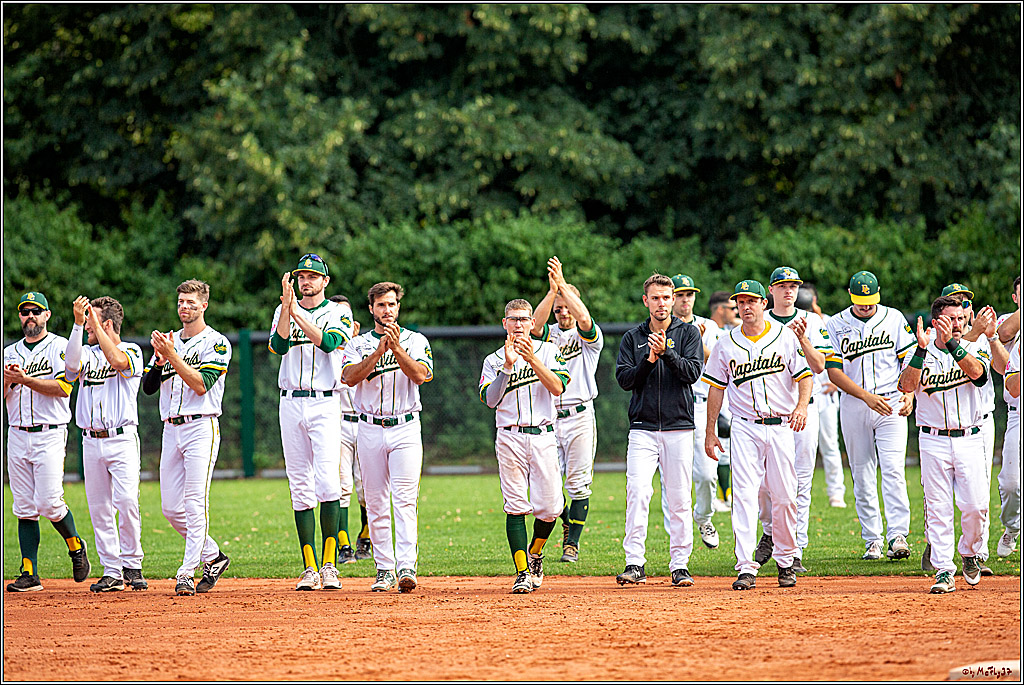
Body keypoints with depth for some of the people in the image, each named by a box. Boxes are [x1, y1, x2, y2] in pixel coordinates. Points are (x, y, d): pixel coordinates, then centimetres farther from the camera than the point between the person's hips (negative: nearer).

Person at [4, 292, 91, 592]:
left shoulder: (60, 347, 1)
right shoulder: (9, 353, 17)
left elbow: (63, 387, -13)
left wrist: (24, 379, -17)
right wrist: (7, 382, -9)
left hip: (50, 435, -5)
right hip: (17, 436, 5)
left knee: (49, 502, -14)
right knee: (25, 507, 1)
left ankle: (76, 546, 12)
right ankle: (29, 574, 0)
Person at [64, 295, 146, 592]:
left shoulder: (132, 351, 2)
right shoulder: (88, 354, 13)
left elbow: (118, 361, -21)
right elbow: (72, 366, -10)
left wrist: (95, 324, -15)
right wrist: (77, 323, -17)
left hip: (123, 439, -5)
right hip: (91, 442, 5)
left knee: (127, 501, -17)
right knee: (99, 508, 2)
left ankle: (132, 564, -5)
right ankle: (112, 571, 7)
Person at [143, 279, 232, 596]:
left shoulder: (216, 343, -1)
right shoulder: (169, 342, 17)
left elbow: (201, 384, -14)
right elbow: (148, 387, 10)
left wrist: (173, 355, -18)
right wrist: (160, 360, -7)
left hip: (201, 427, -7)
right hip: (171, 429, 7)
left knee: (195, 505, -13)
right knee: (171, 508, 4)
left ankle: (186, 574, -16)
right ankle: (213, 557, 20)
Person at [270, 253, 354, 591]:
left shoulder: (337, 313, 6)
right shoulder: (283, 311, 13)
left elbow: (328, 342, -14)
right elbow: (279, 345, -6)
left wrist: (298, 313, -18)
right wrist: (287, 306, -17)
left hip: (325, 404, -3)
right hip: (291, 405, 3)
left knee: (327, 482, -17)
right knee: (300, 488, 2)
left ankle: (329, 564, -13)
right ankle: (310, 569, 4)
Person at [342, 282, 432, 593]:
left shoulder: (416, 340, 8)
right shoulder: (359, 343, 10)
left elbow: (420, 375, -10)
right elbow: (350, 377, -8)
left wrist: (397, 347, -20)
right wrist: (379, 351, -18)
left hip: (406, 428, -2)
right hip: (370, 429, 2)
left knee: (405, 498, -13)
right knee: (376, 503, 3)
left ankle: (406, 567, -21)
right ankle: (384, 570, 9)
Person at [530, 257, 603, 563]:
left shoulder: (589, 337, 4)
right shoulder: (549, 334, 12)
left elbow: (584, 318, -19)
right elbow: (535, 325, -12)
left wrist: (563, 285, -20)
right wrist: (552, 290, -21)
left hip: (579, 417, -2)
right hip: (548, 419, 2)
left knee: (578, 483, -3)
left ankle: (572, 542, 3)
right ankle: (566, 522, 25)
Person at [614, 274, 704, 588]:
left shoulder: (688, 333, 7)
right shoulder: (633, 338, 11)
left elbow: (693, 372, -7)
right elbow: (624, 379, 1)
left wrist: (666, 352, -19)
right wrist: (649, 360, -13)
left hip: (679, 427, 0)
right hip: (643, 428, 0)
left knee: (679, 499, 0)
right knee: (637, 492, -14)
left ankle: (680, 564, 6)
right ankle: (635, 562, -15)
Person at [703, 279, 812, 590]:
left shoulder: (786, 337, 3)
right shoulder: (727, 345, 8)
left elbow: (804, 376, 0)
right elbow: (716, 389, 12)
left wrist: (802, 406, -20)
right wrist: (710, 432, 9)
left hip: (781, 427, -1)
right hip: (745, 428, 1)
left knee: (784, 497, -1)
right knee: (744, 496, -9)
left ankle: (786, 560, 18)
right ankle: (746, 568, -12)